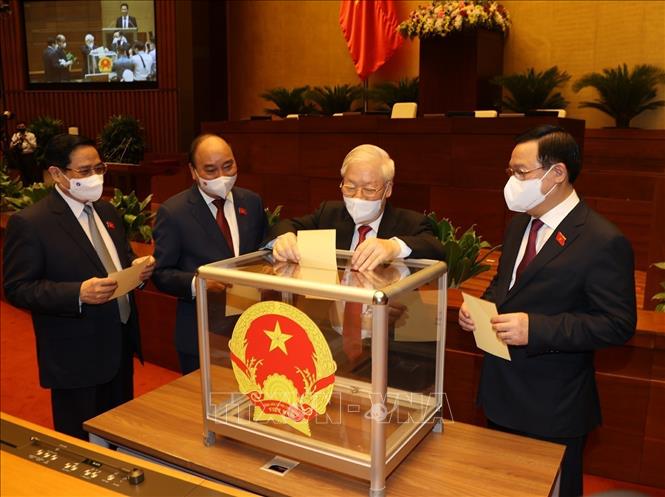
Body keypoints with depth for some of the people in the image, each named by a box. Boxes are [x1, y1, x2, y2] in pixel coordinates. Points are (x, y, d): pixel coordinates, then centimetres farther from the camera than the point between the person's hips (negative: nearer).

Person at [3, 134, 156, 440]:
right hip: (76, 358, -6)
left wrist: (138, 269, -5)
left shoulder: (107, 212, 9)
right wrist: (78, 294, -29)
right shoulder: (29, 223, -14)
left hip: (121, 346, 7)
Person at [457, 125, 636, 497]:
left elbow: (619, 324, -21)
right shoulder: (519, 224, 6)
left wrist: (536, 328, -29)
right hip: (503, 395, 7)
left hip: (552, 408, -7)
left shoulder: (603, 241, -20)